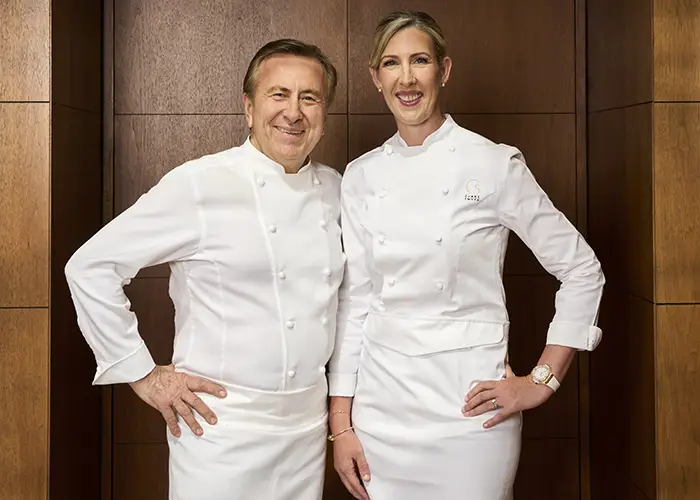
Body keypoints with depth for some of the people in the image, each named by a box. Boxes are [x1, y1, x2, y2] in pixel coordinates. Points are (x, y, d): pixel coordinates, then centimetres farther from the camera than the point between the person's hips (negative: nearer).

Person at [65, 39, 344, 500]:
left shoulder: (334, 189, 4)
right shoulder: (199, 185, -13)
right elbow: (90, 267, -10)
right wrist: (143, 374, -8)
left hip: (309, 423, 5)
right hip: (222, 426, -5)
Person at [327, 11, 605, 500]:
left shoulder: (495, 165, -7)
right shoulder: (362, 176, 4)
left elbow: (582, 271, -2)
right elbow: (353, 301, 5)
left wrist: (541, 381, -3)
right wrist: (341, 425, 4)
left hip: (469, 405, -3)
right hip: (381, 402, 3)